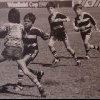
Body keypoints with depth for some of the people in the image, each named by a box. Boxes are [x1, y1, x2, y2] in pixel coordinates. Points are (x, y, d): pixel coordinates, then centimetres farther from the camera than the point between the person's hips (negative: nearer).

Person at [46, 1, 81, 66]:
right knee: (50, 45, -20)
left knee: (68, 48, -3)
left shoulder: (59, 15, -13)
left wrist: (60, 20, -37)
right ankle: (56, 58, -5)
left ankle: (76, 59, 17)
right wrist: (50, 34, 13)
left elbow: (68, 19, -25)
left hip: (62, 32, -5)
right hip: (54, 33, 5)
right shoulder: (49, 18, 5)